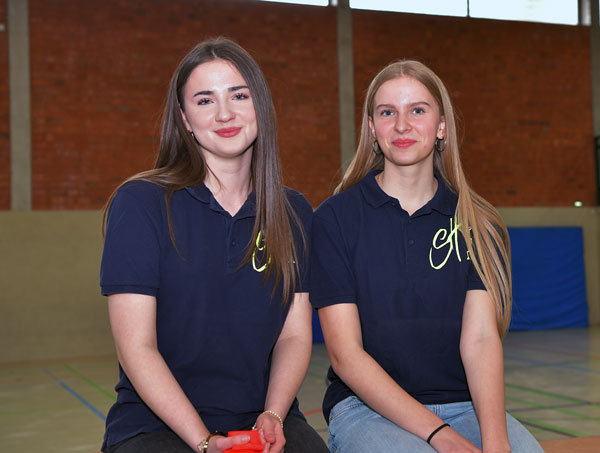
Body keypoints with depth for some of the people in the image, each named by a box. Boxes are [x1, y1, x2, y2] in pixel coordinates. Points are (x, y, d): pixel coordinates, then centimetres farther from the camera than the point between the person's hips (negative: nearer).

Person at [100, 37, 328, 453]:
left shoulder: (294, 214, 7)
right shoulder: (139, 204, -5)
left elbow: (295, 334, 7)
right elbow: (137, 347, -8)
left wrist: (273, 417, -10)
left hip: (264, 417, 3)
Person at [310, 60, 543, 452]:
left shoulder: (479, 224, 7)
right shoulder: (335, 218, 0)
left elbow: (481, 338, -5)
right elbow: (346, 355, -6)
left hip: (465, 403, 3)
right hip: (366, 407, -2)